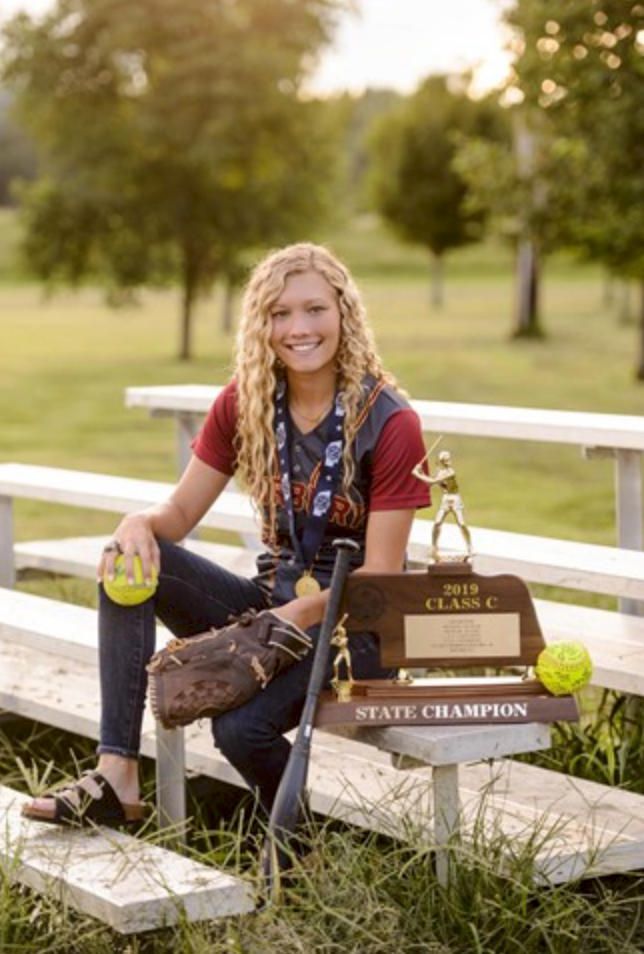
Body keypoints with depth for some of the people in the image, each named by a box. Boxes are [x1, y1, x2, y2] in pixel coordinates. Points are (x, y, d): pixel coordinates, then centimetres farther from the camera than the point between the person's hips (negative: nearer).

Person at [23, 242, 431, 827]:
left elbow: (380, 575, -14)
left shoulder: (390, 423, -14)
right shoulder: (244, 404, 2)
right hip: (270, 603, 6)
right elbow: (181, 511, 5)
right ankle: (117, 775, -23)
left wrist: (300, 615, -31)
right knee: (130, 561, -17)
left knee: (243, 725, -32)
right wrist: (141, 523, -20)